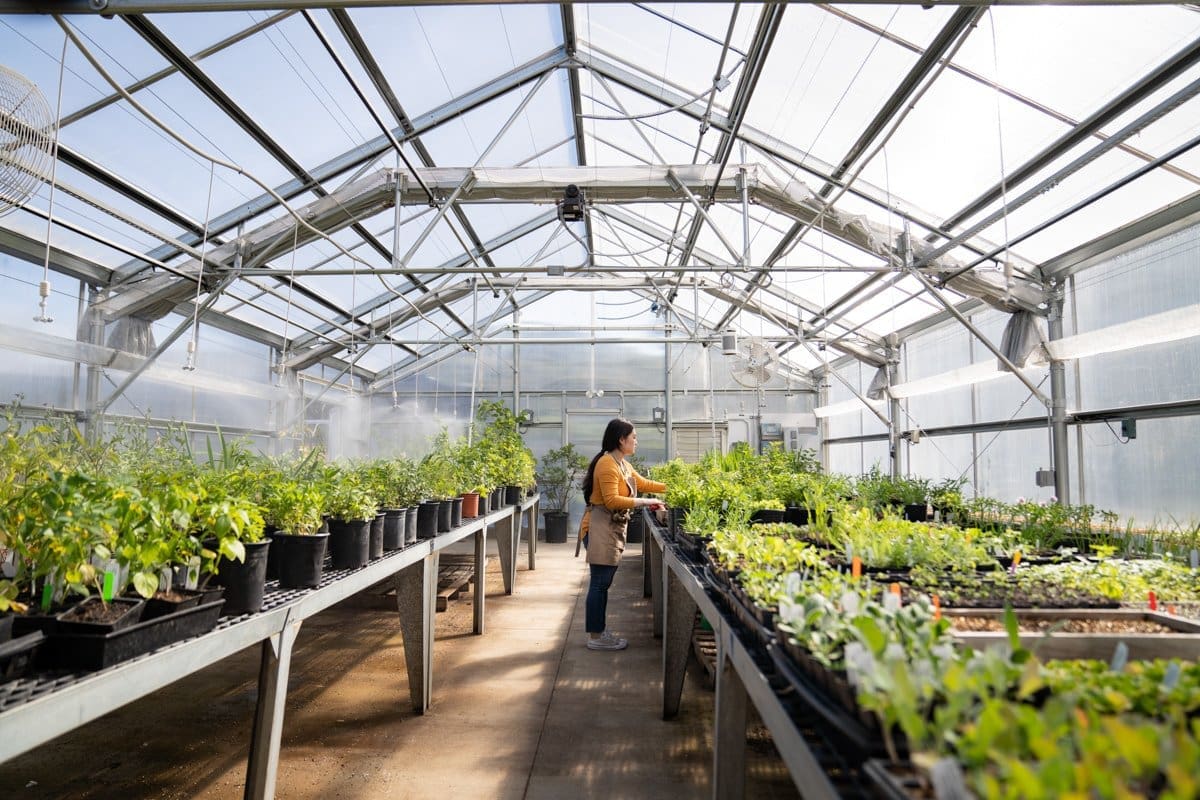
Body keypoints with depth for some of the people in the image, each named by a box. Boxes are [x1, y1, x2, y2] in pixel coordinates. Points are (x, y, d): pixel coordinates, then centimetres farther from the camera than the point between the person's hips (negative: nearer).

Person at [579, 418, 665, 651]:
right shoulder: (607, 464, -16)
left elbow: (643, 483, 25)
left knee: (603, 583, 13)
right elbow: (611, 500, -23)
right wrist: (645, 502, -19)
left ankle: (600, 631, 21)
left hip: (613, 529, 10)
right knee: (599, 583, -4)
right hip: (601, 529, -10)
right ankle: (595, 637, 4)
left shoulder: (622, 464, 15)